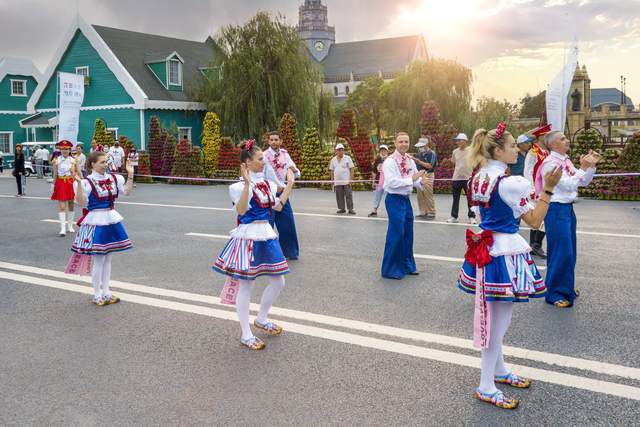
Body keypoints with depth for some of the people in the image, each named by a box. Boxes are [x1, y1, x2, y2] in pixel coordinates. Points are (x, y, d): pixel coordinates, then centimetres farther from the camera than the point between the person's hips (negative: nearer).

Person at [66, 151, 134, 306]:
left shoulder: (114, 178, 5)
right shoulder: (87, 182, -12)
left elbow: (127, 191, 11)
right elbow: (81, 202, -18)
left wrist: (130, 174, 5)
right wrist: (79, 183, -27)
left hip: (111, 220, 6)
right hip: (96, 222, -6)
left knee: (107, 258, 14)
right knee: (98, 260, 0)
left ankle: (106, 292, 25)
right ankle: (97, 295, 14)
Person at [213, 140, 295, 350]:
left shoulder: (267, 183, 9)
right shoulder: (240, 186, -13)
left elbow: (278, 206, 15)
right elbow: (241, 210, -26)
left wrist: (290, 183, 17)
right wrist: (247, 183, -33)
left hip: (266, 235, 8)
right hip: (248, 236, -8)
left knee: (278, 281, 13)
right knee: (246, 285, 1)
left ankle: (261, 319, 34)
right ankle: (246, 335, 13)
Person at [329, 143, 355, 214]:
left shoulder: (347, 158, 1)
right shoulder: (333, 160, 10)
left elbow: (351, 169, -1)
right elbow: (332, 171, 14)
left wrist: (351, 179, -9)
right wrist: (332, 181, 9)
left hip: (346, 181, -3)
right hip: (337, 182, 3)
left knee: (349, 195, -5)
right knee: (339, 196, 6)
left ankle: (350, 209, -2)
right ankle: (341, 208, 15)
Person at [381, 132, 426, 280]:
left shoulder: (410, 160, 9)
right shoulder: (390, 161, -14)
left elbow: (415, 180, 14)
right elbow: (392, 182, -24)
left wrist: (420, 181, -8)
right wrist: (411, 179, -24)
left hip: (406, 199, 8)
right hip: (394, 200, -8)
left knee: (408, 234, 15)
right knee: (396, 235, -5)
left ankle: (407, 265, 30)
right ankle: (391, 269, 8)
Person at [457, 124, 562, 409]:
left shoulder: (480, 177, 7)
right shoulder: (509, 183, -19)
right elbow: (534, 221, -15)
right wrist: (548, 189, -20)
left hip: (486, 247, 9)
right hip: (505, 251, -9)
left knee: (493, 315, 20)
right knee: (500, 319, 0)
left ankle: (499, 370, 36)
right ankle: (486, 387, 9)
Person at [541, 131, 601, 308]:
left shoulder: (566, 161, 11)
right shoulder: (550, 163, -15)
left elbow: (583, 182, 14)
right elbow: (568, 185, -20)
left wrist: (591, 165, 3)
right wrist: (583, 167, -18)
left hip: (568, 208, 9)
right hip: (556, 209, -9)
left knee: (570, 251, 16)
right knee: (560, 252, -5)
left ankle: (566, 287, 32)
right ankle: (555, 293, 6)